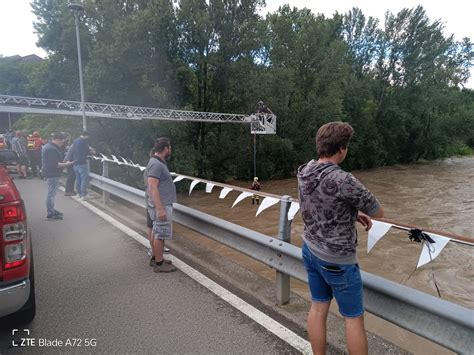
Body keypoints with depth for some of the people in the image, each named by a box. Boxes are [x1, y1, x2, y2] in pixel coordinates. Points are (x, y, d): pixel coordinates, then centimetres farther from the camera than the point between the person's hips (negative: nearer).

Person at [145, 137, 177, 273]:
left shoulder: (158, 162, 11)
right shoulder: (156, 164, -20)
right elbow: (152, 187, -26)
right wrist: (160, 209, -27)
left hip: (161, 205, 10)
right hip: (161, 206, -10)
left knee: (156, 232, 17)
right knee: (160, 234, -1)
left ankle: (155, 258, 30)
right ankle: (159, 264, 9)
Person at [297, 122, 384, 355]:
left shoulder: (304, 173, -5)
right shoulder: (342, 180, -28)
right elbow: (378, 212, -14)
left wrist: (352, 213, 8)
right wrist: (359, 207, 6)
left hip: (310, 251, 7)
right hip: (337, 260, -7)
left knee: (318, 308, 20)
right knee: (353, 318, 13)